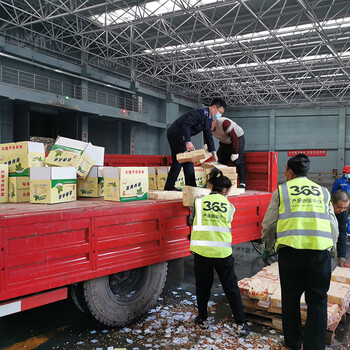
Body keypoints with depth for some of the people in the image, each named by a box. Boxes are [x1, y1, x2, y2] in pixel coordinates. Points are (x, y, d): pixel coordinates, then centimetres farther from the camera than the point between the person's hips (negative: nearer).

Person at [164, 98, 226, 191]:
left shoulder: (209, 119, 11)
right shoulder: (200, 113, -20)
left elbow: (208, 136, 15)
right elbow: (186, 124, -29)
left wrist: (213, 152, 12)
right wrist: (188, 142, -35)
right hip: (176, 133, -10)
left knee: (177, 161, 10)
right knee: (188, 159, -9)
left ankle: (169, 186, 14)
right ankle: (191, 186, -6)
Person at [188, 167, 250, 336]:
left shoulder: (199, 201, 3)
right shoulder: (229, 205, 5)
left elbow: (192, 221, 14)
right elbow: (227, 226, 14)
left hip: (201, 250, 0)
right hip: (223, 251, 0)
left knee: (202, 286, 17)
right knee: (231, 288, 12)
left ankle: (202, 319, 30)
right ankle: (241, 324, 14)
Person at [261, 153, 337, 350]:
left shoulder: (281, 191, 9)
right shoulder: (323, 191, 16)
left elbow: (269, 224, 9)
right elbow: (333, 226, 17)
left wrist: (267, 247, 25)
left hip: (290, 250, -1)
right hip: (320, 250, 1)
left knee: (291, 299, 14)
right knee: (317, 300, 10)